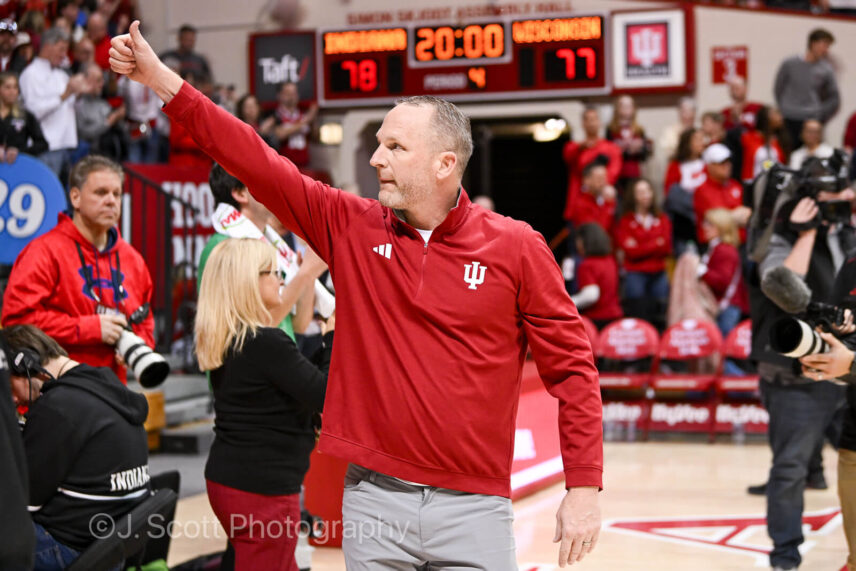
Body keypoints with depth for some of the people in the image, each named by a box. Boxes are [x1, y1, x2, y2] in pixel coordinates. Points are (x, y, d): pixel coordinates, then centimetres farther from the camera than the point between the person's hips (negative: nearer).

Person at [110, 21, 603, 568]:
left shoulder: (517, 248, -3)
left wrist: (584, 487, -6)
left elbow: (571, 366, -1)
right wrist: (164, 82, -3)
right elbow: (259, 163, 2)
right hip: (374, 497, 3)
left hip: (474, 504, -2)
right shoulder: (352, 227, 4)